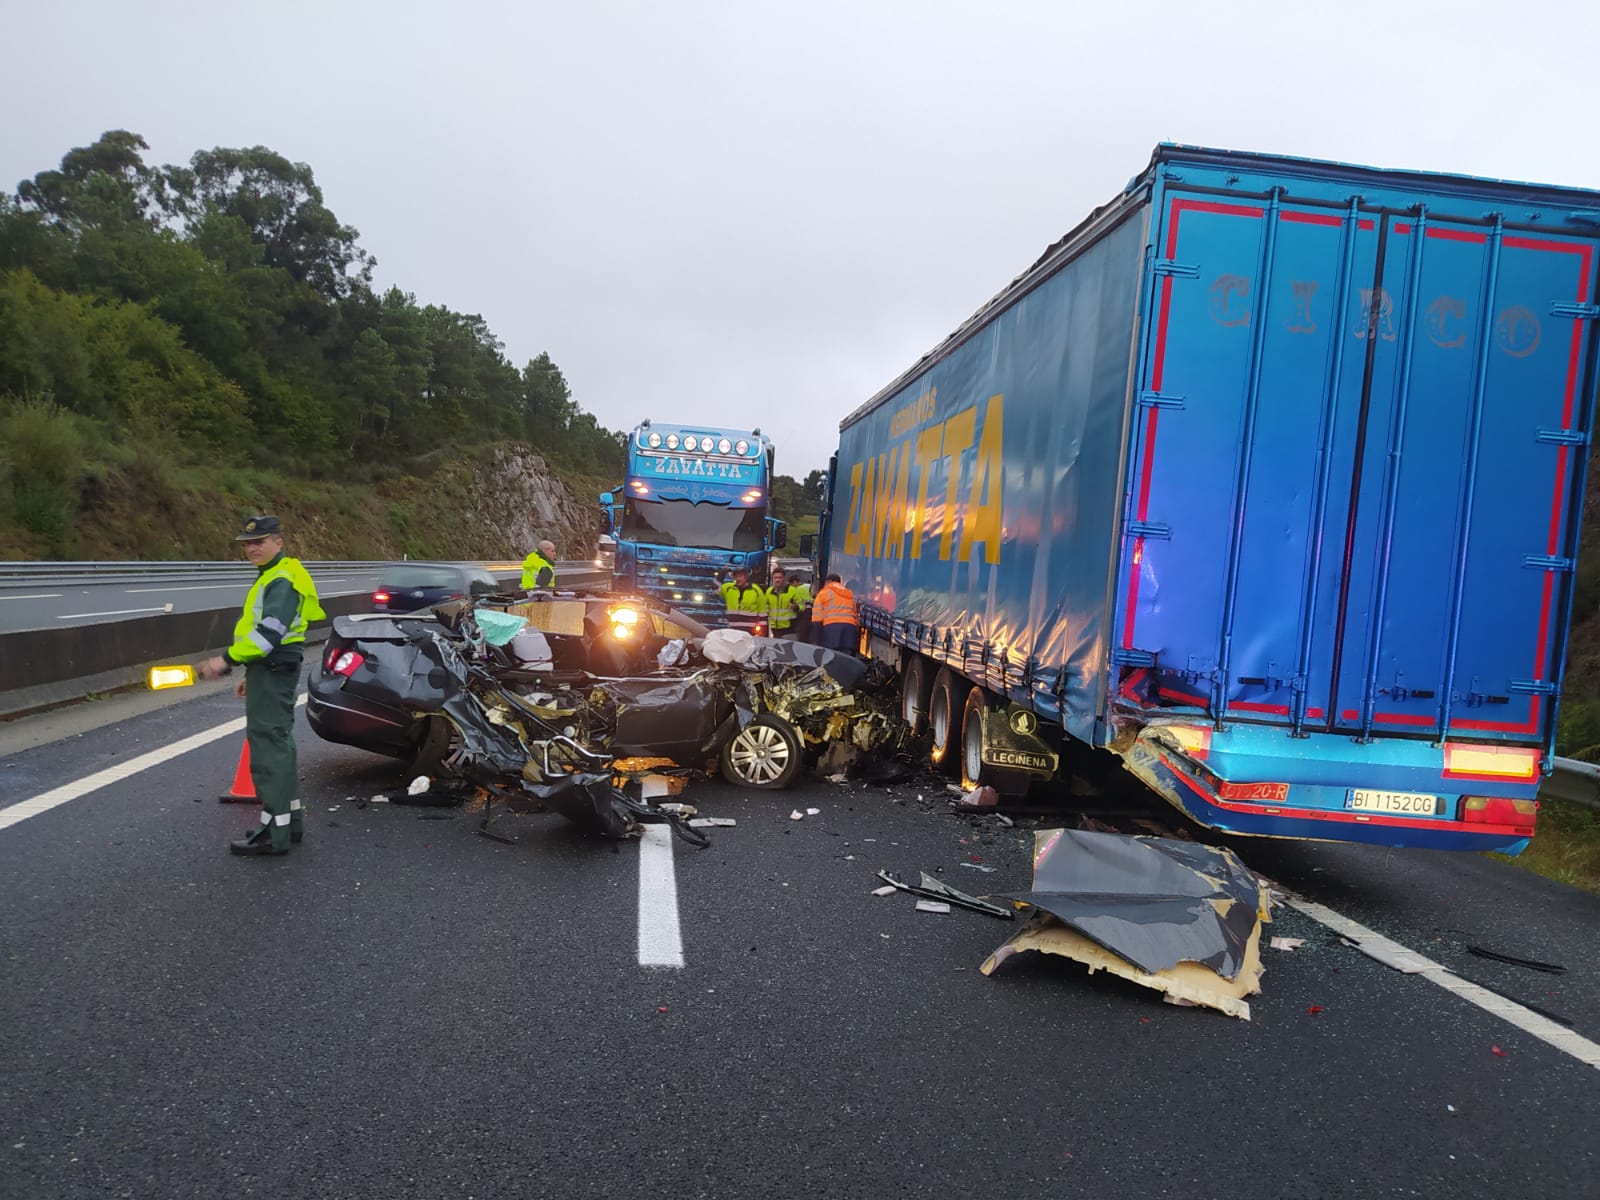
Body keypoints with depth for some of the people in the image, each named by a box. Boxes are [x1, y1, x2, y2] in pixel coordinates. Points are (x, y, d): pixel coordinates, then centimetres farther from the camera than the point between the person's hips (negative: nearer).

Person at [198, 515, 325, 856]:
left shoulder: (282, 580, -14)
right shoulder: (272, 577, 20)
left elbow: (270, 632, -26)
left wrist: (228, 659, -27)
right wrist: (253, 674, 26)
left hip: (272, 672, -11)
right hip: (271, 671, 11)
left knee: (268, 748, -10)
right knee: (279, 744, 16)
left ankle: (275, 832, -7)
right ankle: (291, 819, 26)